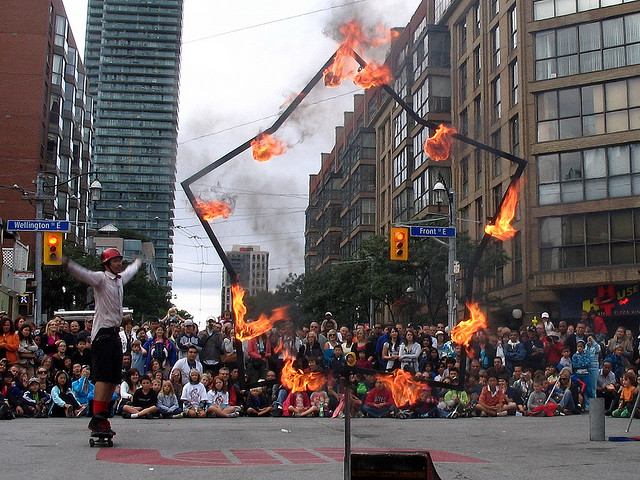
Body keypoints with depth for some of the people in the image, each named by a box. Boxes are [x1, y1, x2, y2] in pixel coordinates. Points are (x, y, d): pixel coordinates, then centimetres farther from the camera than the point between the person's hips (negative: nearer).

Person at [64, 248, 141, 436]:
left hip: (115, 333, 9)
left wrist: (137, 263, 59)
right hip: (103, 333, -9)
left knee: (114, 379, 8)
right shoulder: (100, 278, -6)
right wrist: (67, 263, -43)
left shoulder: (120, 279, 17)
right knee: (103, 377, -15)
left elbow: (129, 272, 41)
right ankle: (96, 418, -17)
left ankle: (103, 415, 13)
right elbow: (83, 274, -25)